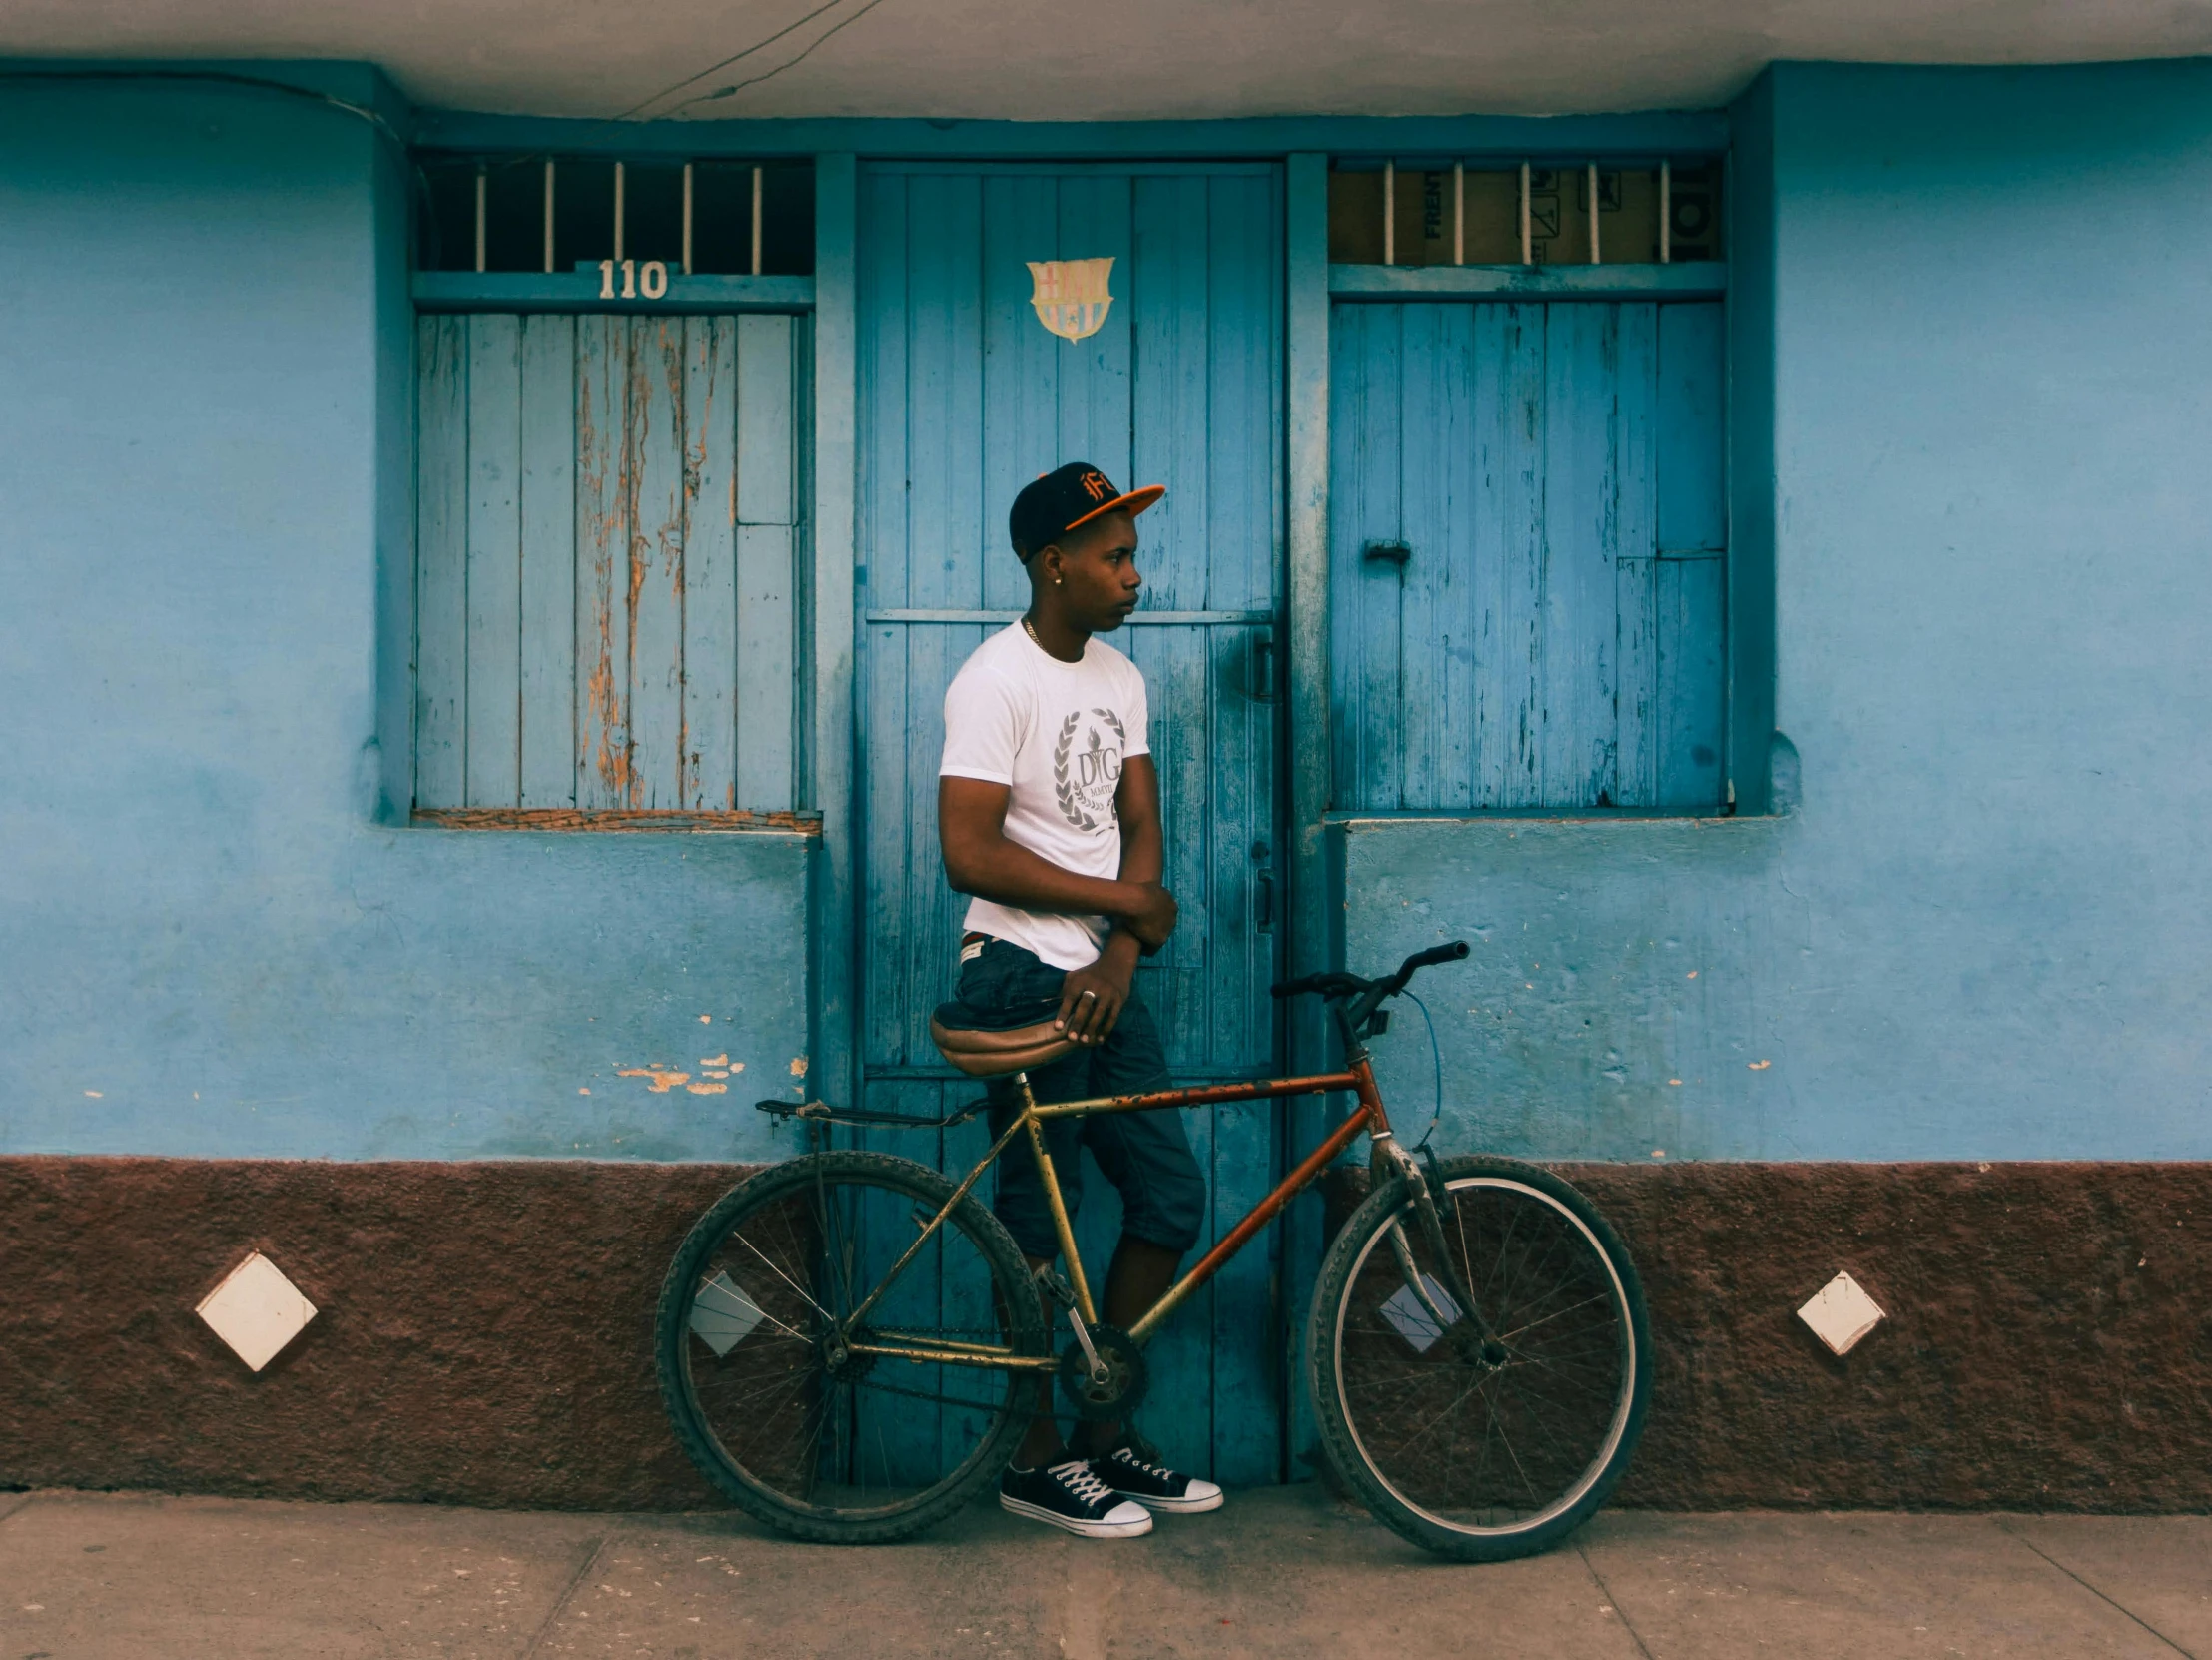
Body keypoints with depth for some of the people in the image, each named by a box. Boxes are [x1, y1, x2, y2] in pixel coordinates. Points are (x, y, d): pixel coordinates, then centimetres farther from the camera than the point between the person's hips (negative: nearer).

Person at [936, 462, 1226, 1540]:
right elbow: (971, 854, -20)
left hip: (1100, 979, 8)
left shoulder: (1120, 679, 11)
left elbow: (1139, 825, 7)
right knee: (1039, 1226, 1)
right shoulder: (995, 682, -13)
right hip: (1024, 978, -8)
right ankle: (1039, 1460, 18)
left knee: (1170, 1198, 9)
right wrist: (1128, 901, -13)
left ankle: (1107, 1432, 24)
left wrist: (1119, 958, -9)